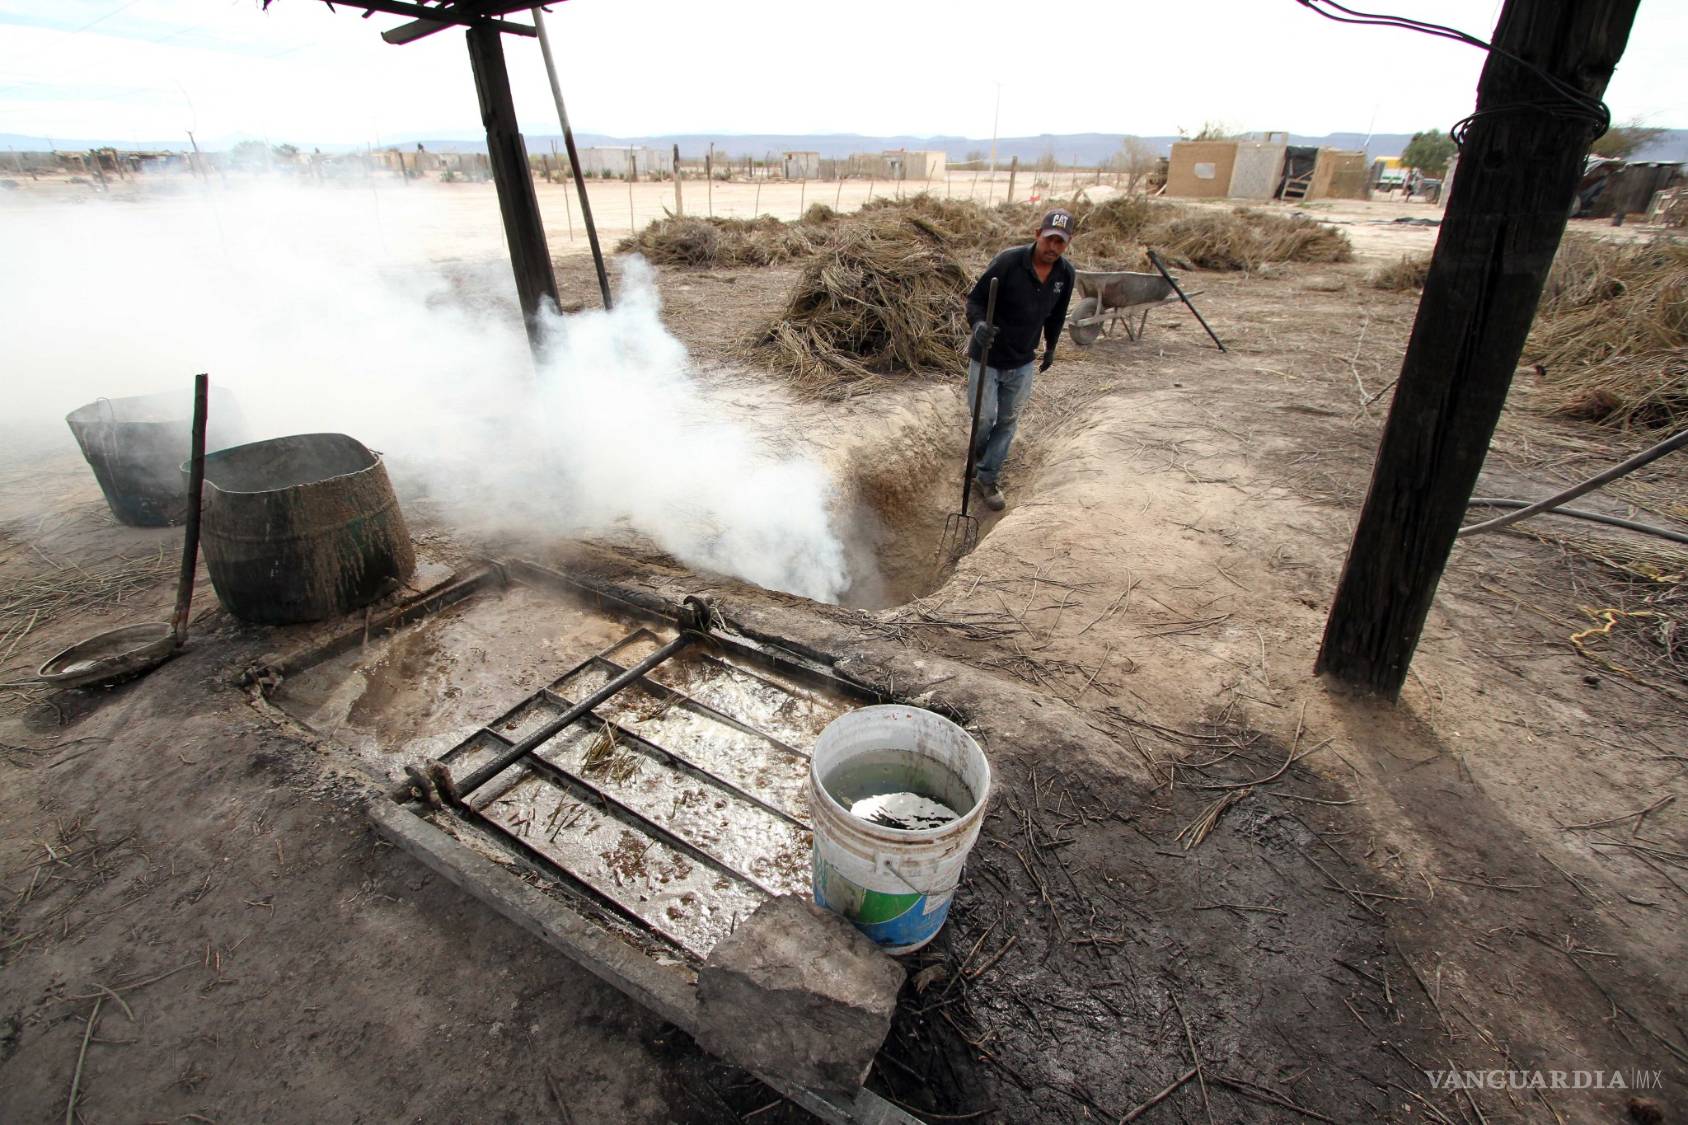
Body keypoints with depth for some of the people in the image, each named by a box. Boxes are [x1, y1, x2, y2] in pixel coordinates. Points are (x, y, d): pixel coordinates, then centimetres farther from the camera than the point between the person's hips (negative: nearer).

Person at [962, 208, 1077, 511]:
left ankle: (986, 478, 21)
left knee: (1007, 422, 8)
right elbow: (975, 299, -16)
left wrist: (1051, 347, 24)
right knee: (984, 417, 0)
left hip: (1022, 363, 4)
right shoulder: (1008, 261, -20)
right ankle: (979, 458, 34)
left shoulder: (1067, 274, -5)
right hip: (986, 358, -4)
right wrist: (978, 324, -37)